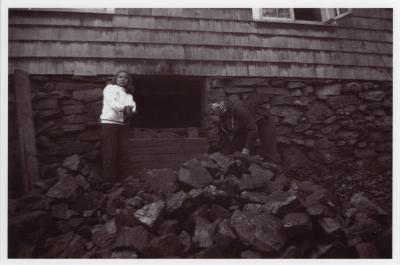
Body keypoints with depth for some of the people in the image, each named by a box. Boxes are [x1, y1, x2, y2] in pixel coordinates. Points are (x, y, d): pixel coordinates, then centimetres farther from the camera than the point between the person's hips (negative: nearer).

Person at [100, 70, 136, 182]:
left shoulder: (128, 93, 22)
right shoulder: (110, 88, 7)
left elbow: (132, 105, 3)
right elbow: (111, 102, -11)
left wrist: (130, 110, -20)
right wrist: (124, 108, -26)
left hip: (121, 123, 5)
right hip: (109, 122, -5)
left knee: (116, 152, 7)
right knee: (110, 152, -8)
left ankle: (116, 177, 13)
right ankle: (108, 179, -5)